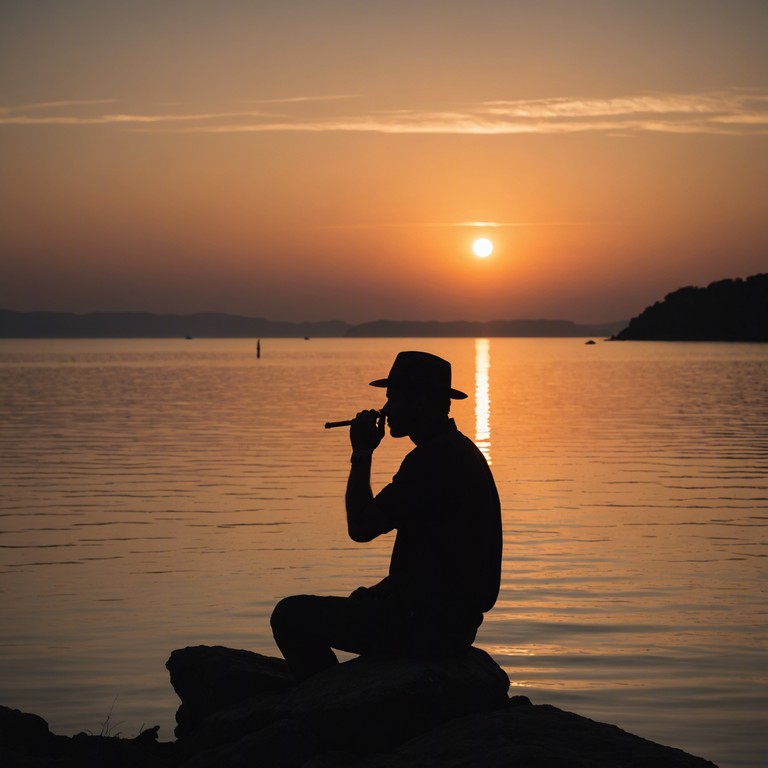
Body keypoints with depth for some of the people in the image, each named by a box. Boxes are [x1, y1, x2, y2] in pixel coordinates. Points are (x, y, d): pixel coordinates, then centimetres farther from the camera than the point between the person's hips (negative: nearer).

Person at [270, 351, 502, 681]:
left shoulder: (431, 458, -20)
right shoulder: (459, 450, 13)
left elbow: (361, 527, -18)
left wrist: (362, 453, -7)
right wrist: (378, 593, 18)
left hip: (427, 625, -11)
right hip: (455, 618, 11)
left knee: (291, 616, -6)